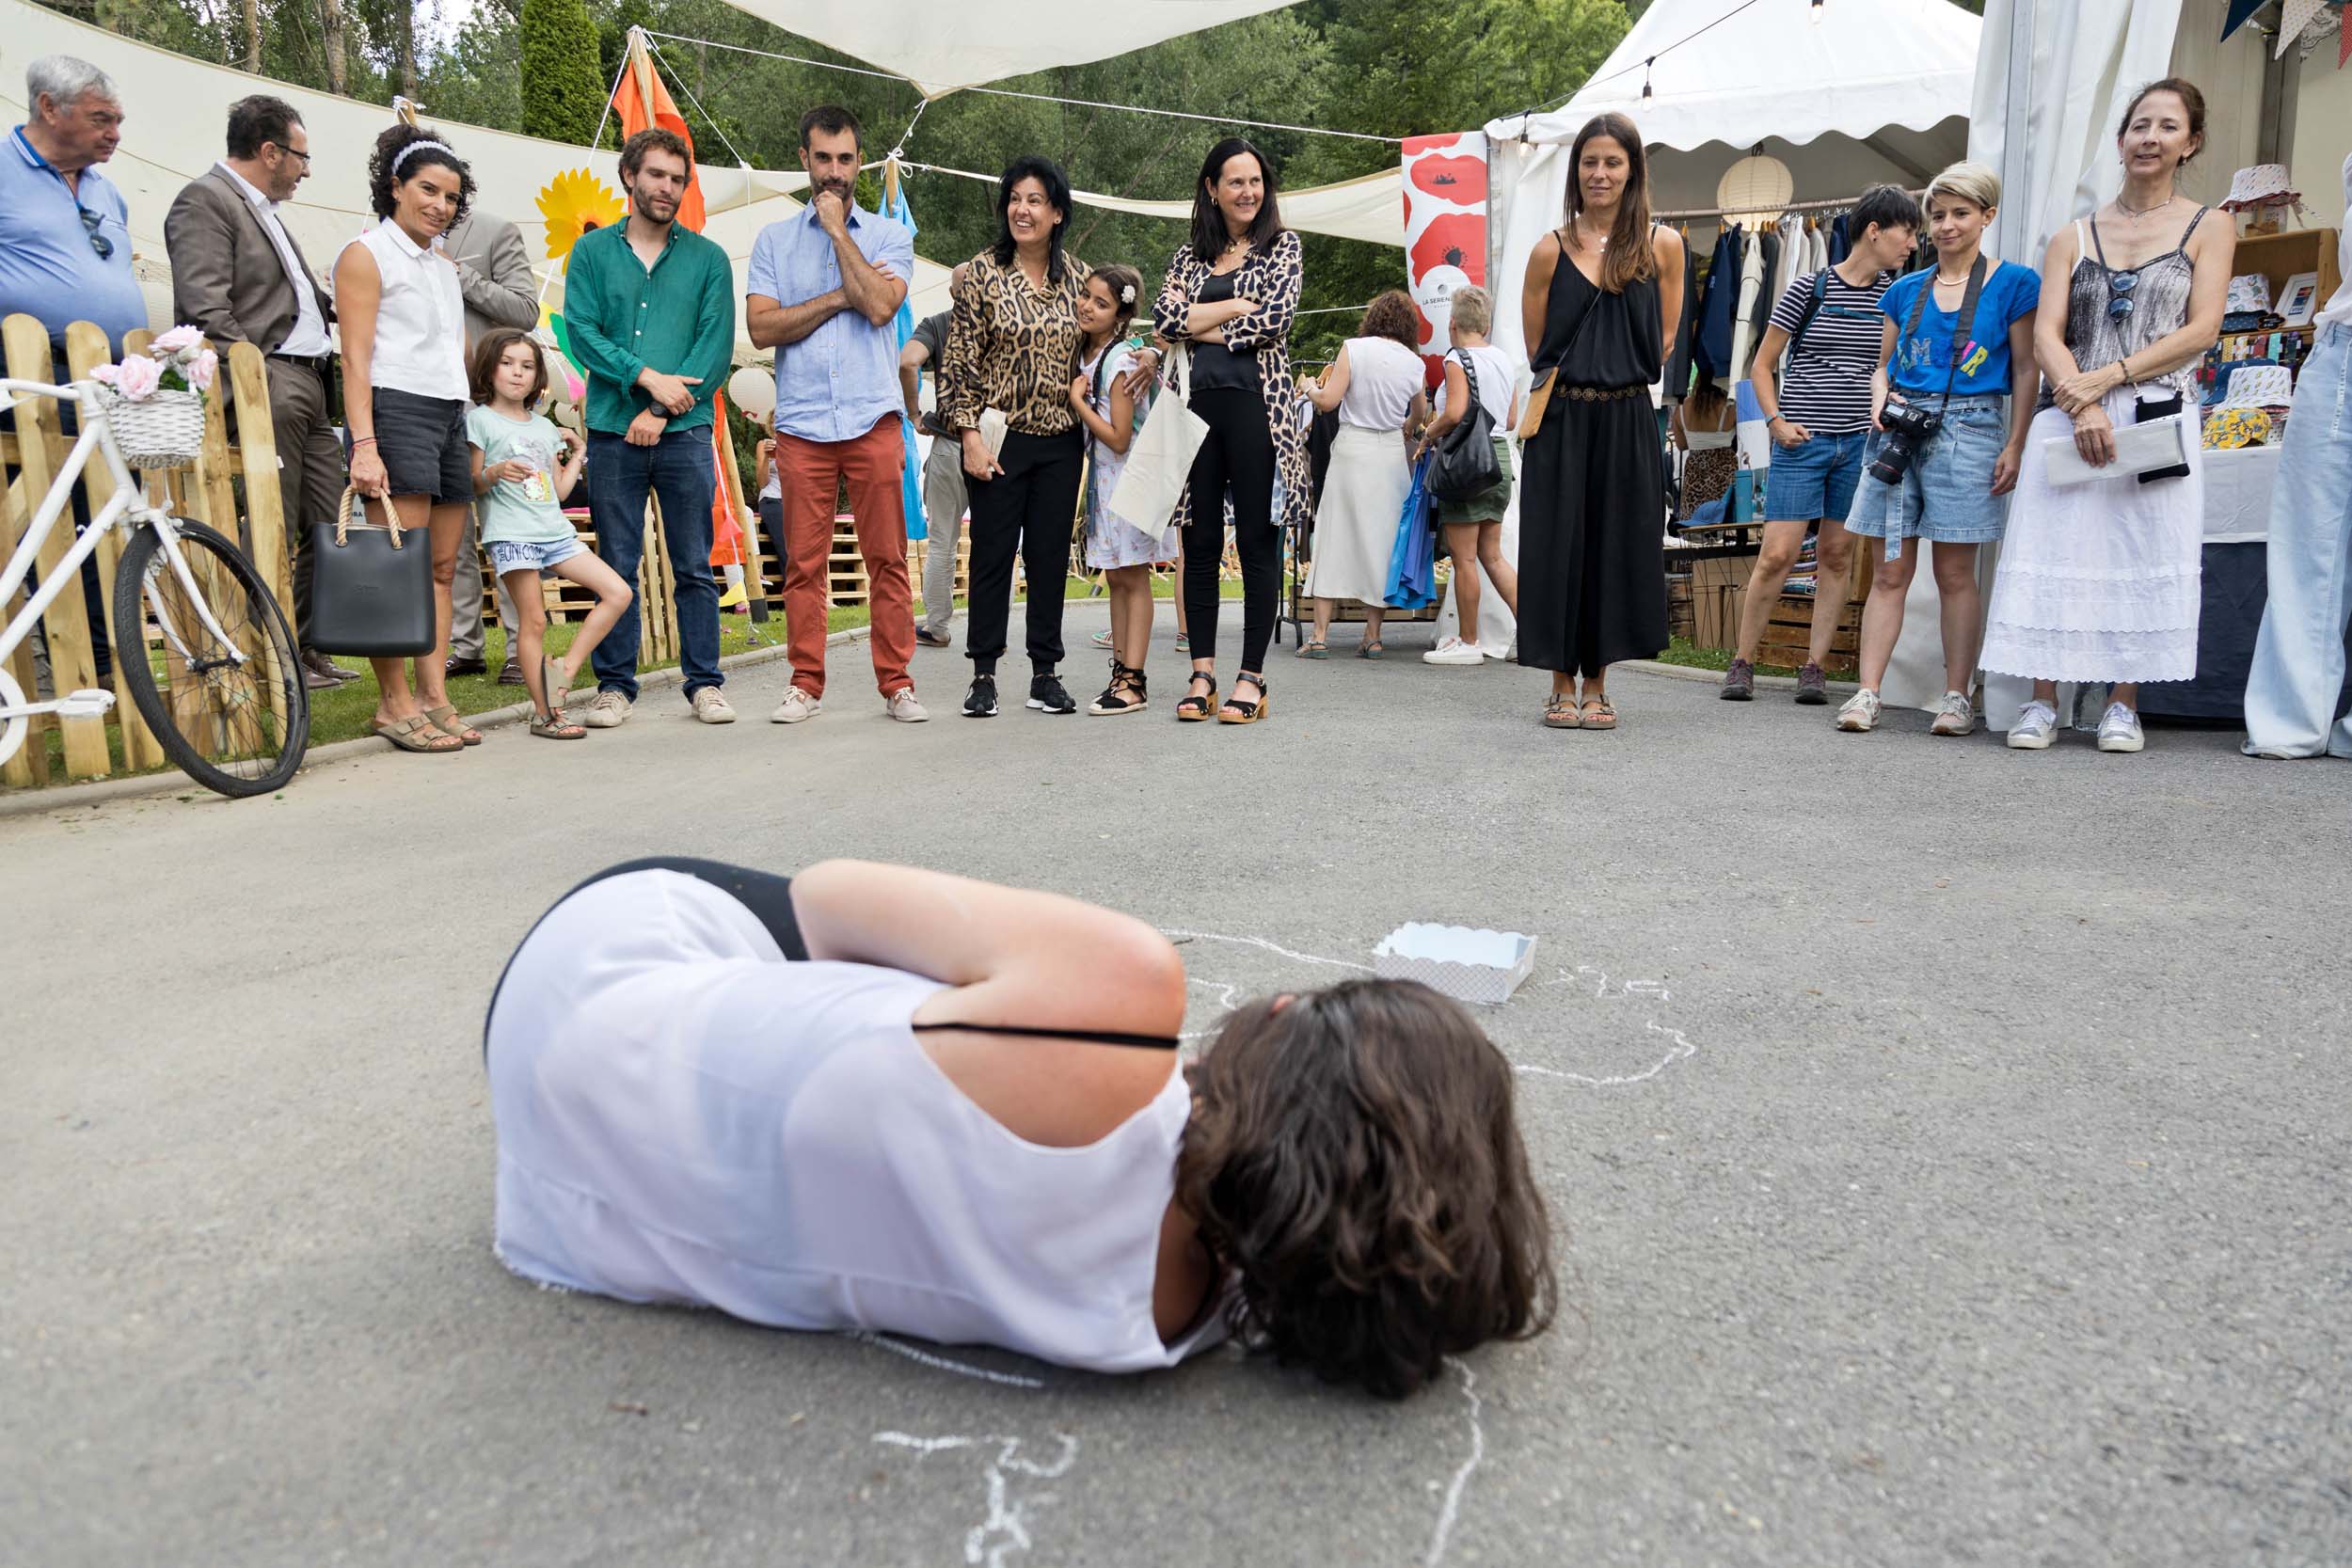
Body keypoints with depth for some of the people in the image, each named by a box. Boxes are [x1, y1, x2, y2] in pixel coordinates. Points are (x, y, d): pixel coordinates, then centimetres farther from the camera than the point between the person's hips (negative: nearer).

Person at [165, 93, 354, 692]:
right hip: (271, 385, -9)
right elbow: (205, 310, -14)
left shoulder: (264, 210, 25)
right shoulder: (204, 200, -5)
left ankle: (309, 650, 17)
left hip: (311, 388, 9)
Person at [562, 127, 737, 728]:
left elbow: (717, 346, -1)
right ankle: (615, 685, 12)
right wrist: (647, 376, -12)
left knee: (694, 568, 2)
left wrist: (660, 410, -9)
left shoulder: (708, 258, 8)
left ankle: (704, 683, 10)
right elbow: (582, 332, 1)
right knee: (617, 567, 4)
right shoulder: (592, 251, 10)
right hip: (612, 432, 1)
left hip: (685, 432, 0)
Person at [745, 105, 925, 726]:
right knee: (804, 563, 1)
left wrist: (838, 229, -2)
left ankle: (896, 682, 7)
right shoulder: (773, 240, 13)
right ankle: (806, 684, 10)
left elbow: (880, 306, -9)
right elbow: (761, 327, -1)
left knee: (888, 558, -1)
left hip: (873, 421, -1)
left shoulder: (890, 235, 10)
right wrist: (841, 296, -4)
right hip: (801, 424, 1)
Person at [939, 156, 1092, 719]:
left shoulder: (1078, 277, 7)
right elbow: (960, 361, -4)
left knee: (1050, 556, 6)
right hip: (999, 438, -3)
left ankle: (1045, 672, 14)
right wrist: (970, 436, -11)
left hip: (1061, 440, 3)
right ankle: (983, 675, 9)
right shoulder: (982, 273, -2)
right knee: (992, 553, 1)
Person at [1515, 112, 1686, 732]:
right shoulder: (1551, 249, 2)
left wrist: (1619, 378, 6)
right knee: (1558, 547, 0)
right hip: (1561, 420, -1)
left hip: (1628, 422, 1)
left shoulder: (1662, 245, 5)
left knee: (1617, 549, 3)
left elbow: (1663, 342, 10)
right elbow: (1536, 348, 8)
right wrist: (1578, 381, 7)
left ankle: (1596, 686, 14)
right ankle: (1562, 686, 12)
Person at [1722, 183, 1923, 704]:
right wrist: (1776, 420, -9)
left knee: (1836, 554, 5)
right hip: (1802, 441, -4)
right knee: (1777, 554, -7)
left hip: (1860, 441, 4)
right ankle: (1742, 662, 5)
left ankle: (1814, 666, 11)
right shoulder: (1810, 288, -2)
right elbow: (1763, 364, 2)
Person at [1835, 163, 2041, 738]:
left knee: (1955, 572, 0)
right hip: (1899, 432, 3)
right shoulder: (1904, 290, 13)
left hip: (1968, 430, -3)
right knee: (1888, 570, 1)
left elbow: (2026, 371, 3)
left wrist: (2014, 445, -5)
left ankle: (1957, 698, 7)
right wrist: (1880, 402, -2)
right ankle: (1867, 694, 0)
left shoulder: (2013, 283, 4)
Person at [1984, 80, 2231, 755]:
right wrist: (2081, 404, -14)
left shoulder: (2209, 229, 10)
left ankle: (2123, 704, 5)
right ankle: (2042, 701, 3)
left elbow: (2201, 330, -2)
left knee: (2142, 557, -3)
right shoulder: (2072, 238, 13)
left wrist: (2107, 377, -13)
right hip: (2068, 418, 1)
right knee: (2055, 551, -3)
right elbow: (2046, 334, 2)